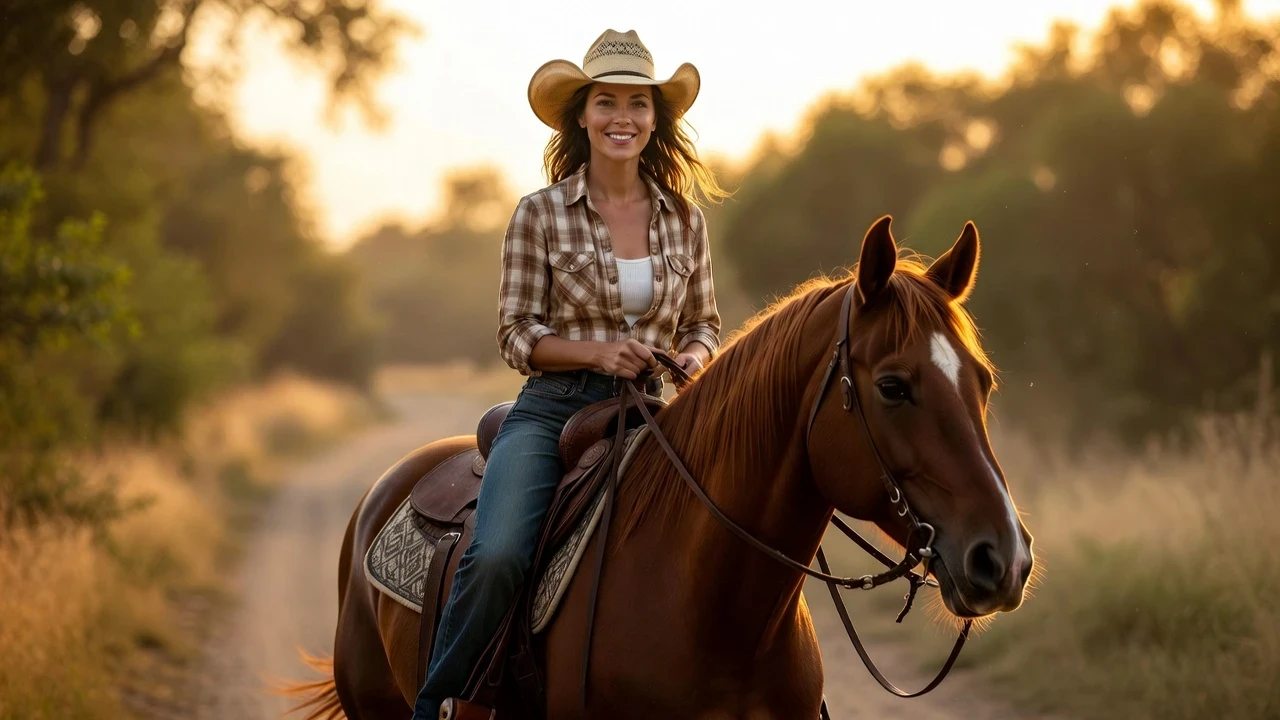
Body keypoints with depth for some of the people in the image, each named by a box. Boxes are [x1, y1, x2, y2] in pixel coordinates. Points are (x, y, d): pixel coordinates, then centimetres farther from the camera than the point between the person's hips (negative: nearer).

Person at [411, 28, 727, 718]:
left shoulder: (683, 217, 10)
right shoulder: (541, 214, 1)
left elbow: (704, 324, 18)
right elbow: (516, 335, 0)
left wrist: (695, 357, -5)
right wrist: (599, 352, -16)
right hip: (555, 409, -3)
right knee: (496, 557, -27)